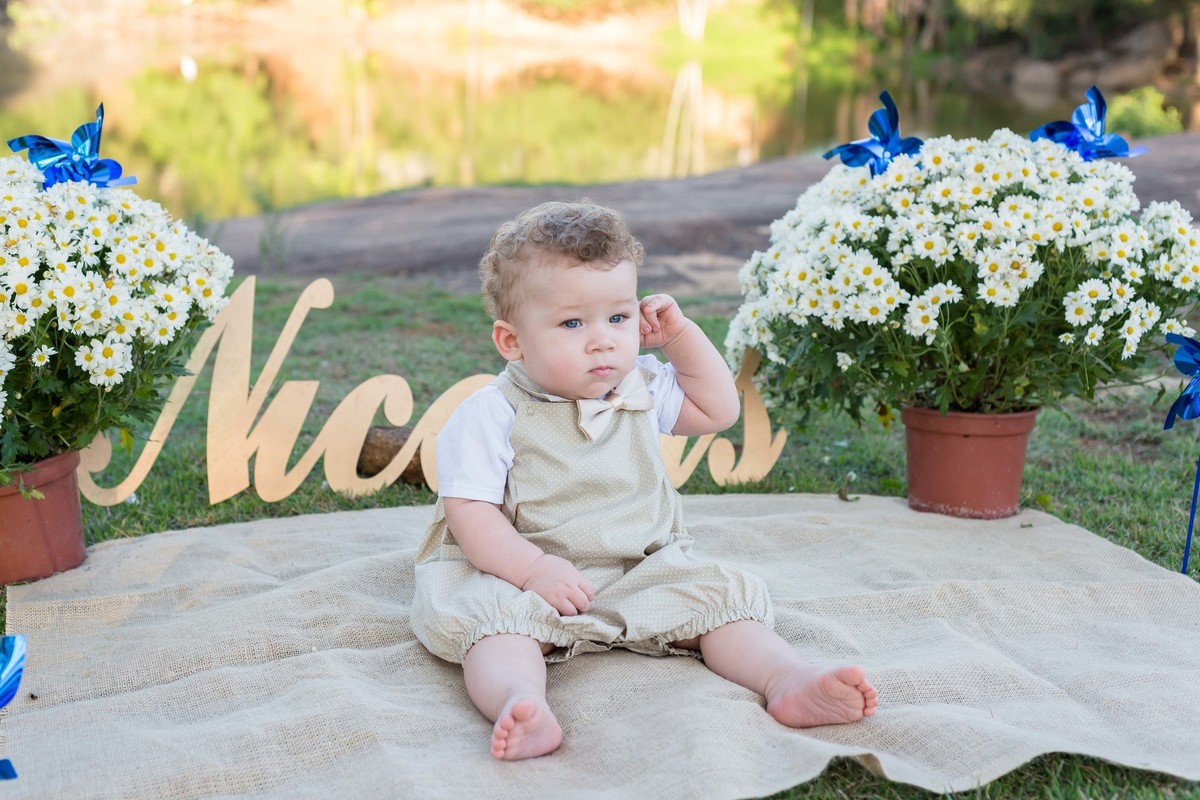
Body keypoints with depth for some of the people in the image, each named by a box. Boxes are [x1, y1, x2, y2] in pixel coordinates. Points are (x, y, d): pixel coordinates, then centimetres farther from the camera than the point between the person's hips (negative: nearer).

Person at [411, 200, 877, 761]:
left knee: (720, 594, -13)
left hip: (642, 573, 5)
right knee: (491, 615, -34)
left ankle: (788, 679, -30)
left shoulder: (641, 389, 7)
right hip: (517, 576, -5)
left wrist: (681, 336, 8)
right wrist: (533, 569, -29)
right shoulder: (492, 415, -10)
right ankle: (520, 703, -59)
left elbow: (718, 411, 19)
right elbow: (469, 511, -15)